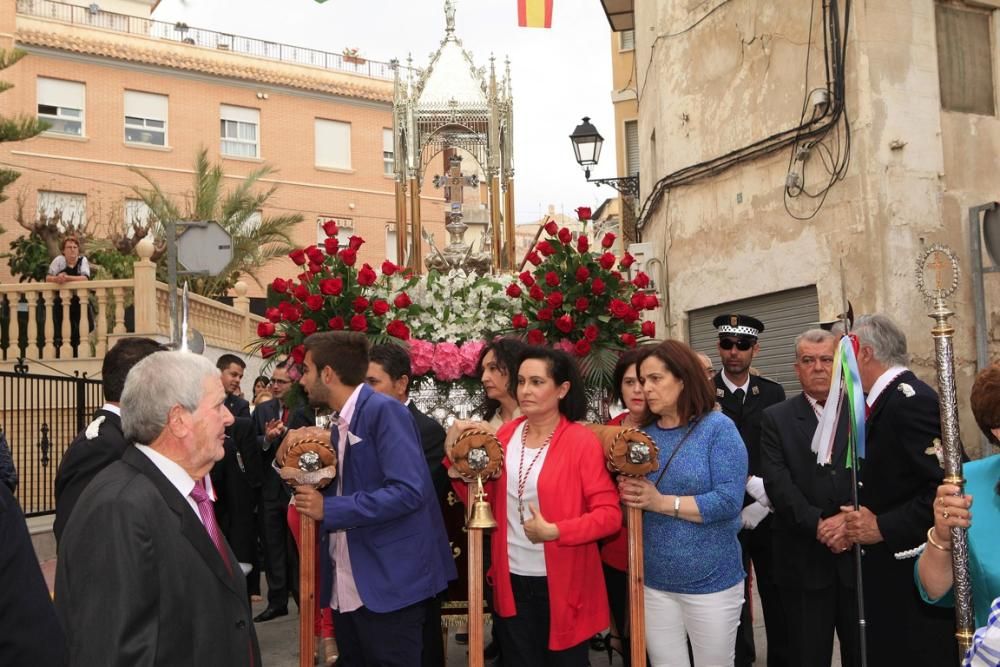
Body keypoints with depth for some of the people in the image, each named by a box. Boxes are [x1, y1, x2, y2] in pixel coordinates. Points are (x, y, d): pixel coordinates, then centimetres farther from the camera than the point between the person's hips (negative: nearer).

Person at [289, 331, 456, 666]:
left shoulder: (385, 410, -15)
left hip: (389, 584, -9)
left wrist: (329, 509, -20)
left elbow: (409, 491, -25)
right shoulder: (340, 425, 12)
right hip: (346, 587, 9)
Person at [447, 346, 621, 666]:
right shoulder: (506, 434, 3)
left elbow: (609, 513, -15)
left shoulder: (582, 441, -12)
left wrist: (556, 531, -24)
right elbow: (486, 501, 9)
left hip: (562, 583, -4)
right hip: (511, 580, 4)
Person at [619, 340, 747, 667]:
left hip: (710, 582, -4)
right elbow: (634, 503, 9)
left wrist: (662, 502, -19)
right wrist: (629, 495, -13)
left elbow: (729, 501, -19)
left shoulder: (718, 428, -10)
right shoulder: (642, 434, 5)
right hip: (653, 582, 4)